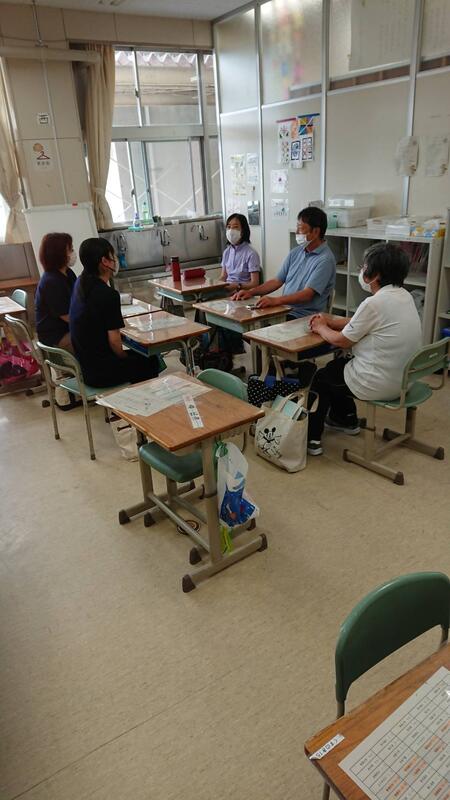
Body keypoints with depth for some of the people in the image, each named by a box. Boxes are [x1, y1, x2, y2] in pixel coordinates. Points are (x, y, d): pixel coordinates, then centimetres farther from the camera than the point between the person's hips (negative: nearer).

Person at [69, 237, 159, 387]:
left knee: (139, 355, 27)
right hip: (101, 372, -8)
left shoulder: (81, 283, 2)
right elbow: (114, 341, -22)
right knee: (151, 362, 16)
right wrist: (125, 357, -2)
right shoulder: (108, 295, -23)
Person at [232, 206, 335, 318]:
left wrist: (275, 300, -31)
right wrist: (251, 292, 4)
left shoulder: (325, 260, -10)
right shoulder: (296, 252, 14)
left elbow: (307, 294, -20)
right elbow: (278, 281, 17)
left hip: (304, 317, -7)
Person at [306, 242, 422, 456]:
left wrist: (321, 328, 5)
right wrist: (332, 320, 13)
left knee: (320, 377, 15)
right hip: (402, 379, 9)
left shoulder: (374, 304, -25)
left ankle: (312, 438, 22)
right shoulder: (404, 296, 3)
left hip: (378, 385, -9)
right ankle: (346, 420, 43)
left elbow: (342, 341, -13)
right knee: (337, 365, 28)